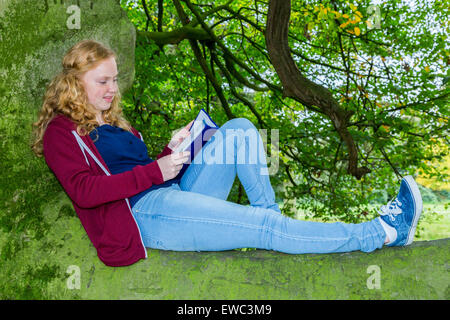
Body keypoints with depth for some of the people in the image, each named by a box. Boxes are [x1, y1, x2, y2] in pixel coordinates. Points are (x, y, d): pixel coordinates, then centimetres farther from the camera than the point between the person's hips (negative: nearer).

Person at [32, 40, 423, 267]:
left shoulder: (112, 122, 27)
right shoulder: (61, 131, 4)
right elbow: (84, 190, -13)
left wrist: (172, 151, 1)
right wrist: (157, 170, -17)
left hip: (174, 197, 8)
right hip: (142, 214, -8)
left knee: (240, 129, -3)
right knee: (265, 227, -21)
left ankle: (267, 213, -14)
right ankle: (382, 232, -15)